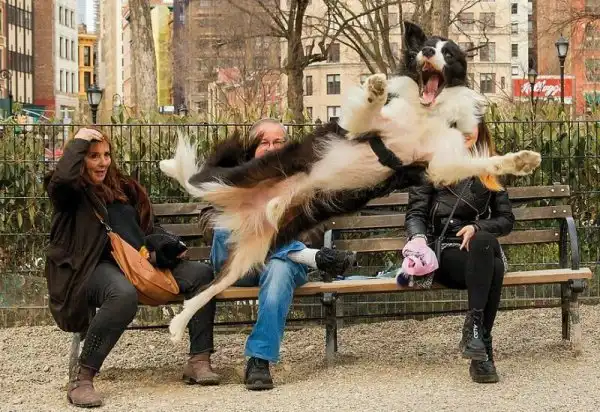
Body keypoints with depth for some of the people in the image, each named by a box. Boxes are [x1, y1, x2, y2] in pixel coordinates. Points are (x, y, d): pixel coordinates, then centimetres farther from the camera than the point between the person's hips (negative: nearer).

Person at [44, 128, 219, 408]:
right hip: (94, 267, -7)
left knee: (202, 273, -10)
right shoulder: (67, 191, 3)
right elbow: (62, 177, -24)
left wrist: (166, 246, 7)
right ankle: (82, 379, -35)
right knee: (124, 294, -42)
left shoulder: (122, 188, 24)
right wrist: (80, 141, -8)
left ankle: (199, 360, -14)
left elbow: (147, 229, 28)